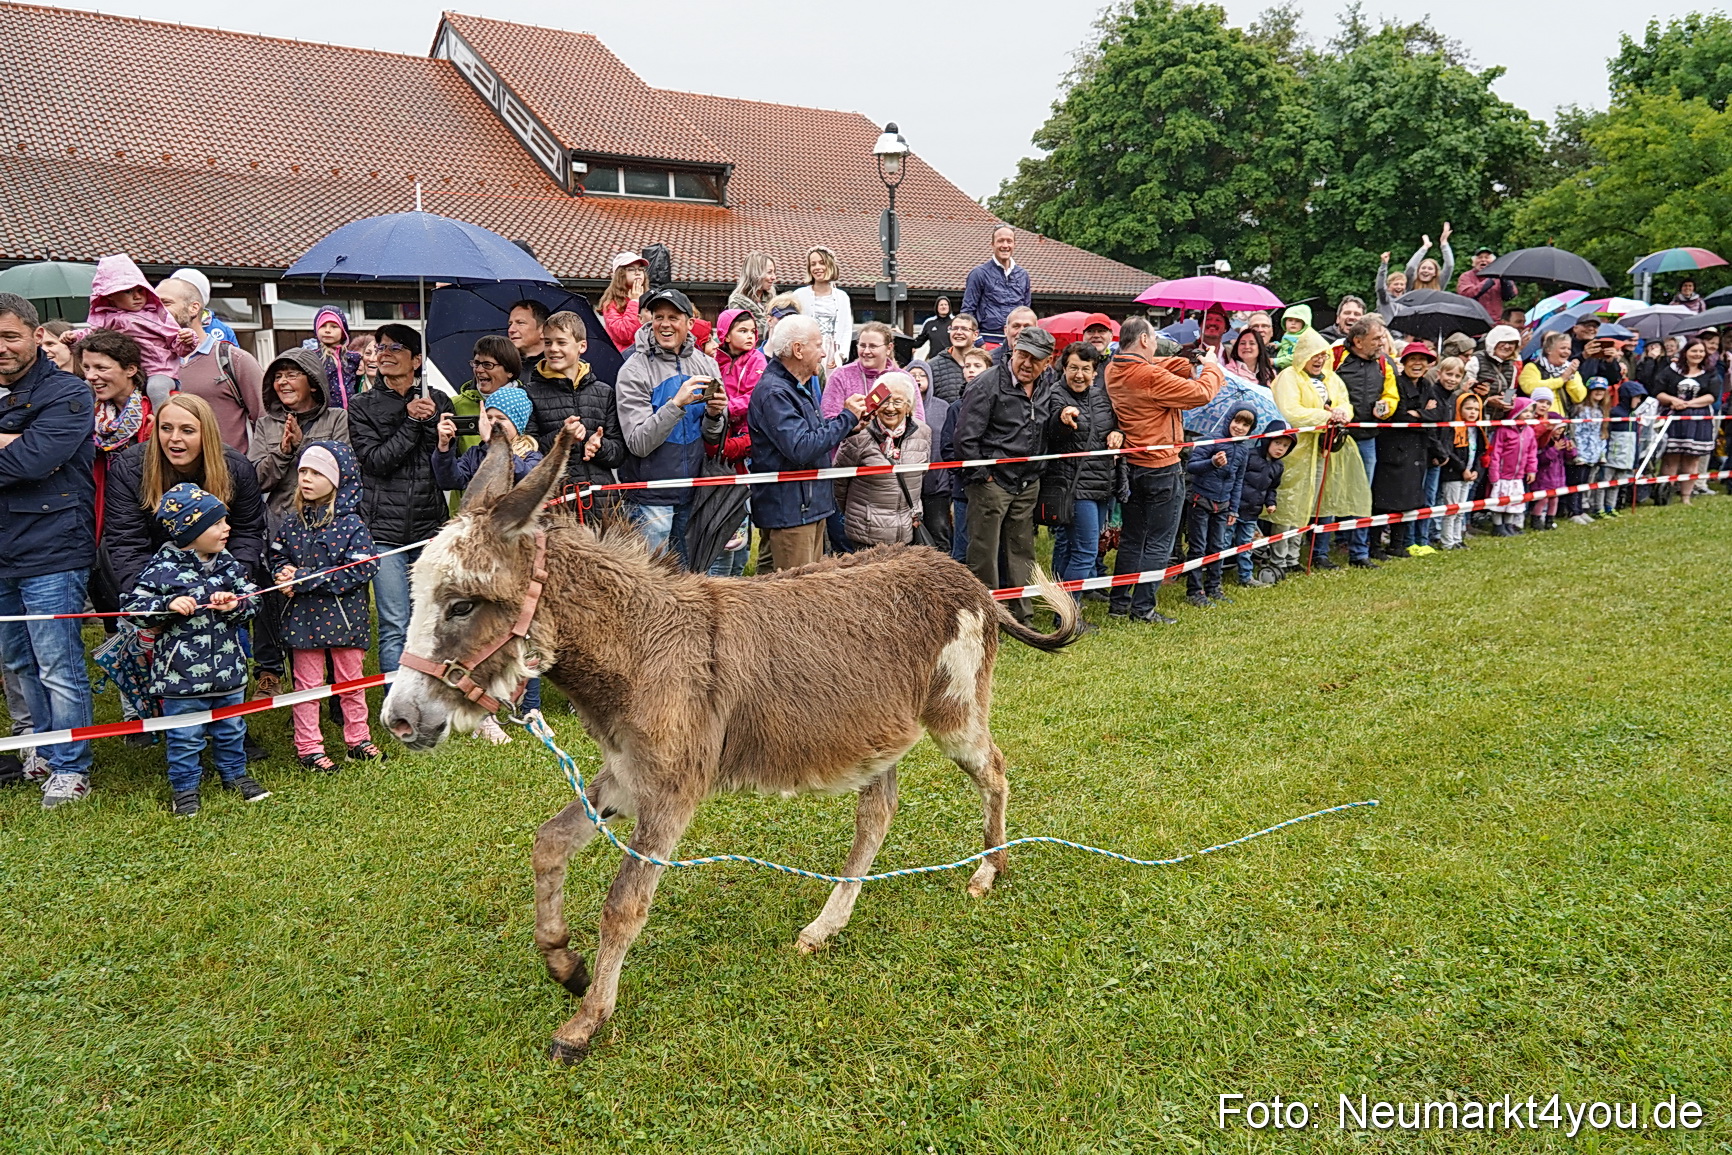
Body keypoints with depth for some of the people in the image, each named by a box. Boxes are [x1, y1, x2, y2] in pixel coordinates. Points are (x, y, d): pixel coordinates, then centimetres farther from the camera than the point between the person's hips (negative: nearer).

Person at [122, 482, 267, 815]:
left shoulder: (228, 564, 2)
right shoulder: (162, 569, -13)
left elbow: (250, 598, 6)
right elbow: (134, 608, -11)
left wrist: (234, 605, -15)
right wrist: (168, 604, -25)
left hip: (228, 669, 5)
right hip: (182, 673, -5)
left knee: (231, 729, 20)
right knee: (186, 736, 7)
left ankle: (235, 774, 38)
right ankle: (185, 788, 23)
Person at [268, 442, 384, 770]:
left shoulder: (351, 524, -11)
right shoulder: (292, 522, 1)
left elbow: (361, 570, -20)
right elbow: (276, 556, 15)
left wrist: (305, 578, -20)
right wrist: (284, 574, -10)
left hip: (344, 615, -2)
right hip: (303, 616, 3)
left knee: (350, 680, 12)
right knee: (307, 683, 9)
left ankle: (357, 738, 26)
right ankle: (308, 747, 17)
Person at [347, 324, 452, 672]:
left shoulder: (438, 401, 10)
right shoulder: (363, 407, 7)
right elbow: (375, 460, -7)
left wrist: (430, 419, -11)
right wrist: (412, 422, -10)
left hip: (430, 526, 2)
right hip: (385, 529, -1)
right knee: (395, 628, -4)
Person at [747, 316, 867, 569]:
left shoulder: (801, 385, 15)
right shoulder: (774, 392, -19)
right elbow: (801, 449, -27)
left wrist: (849, 426, 6)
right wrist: (847, 417, -17)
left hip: (813, 505, 10)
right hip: (789, 511, -10)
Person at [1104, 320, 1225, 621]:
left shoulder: (1114, 370, 3)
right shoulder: (1150, 376, -22)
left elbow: (1163, 368, 12)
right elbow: (1202, 393, -17)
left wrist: (1192, 364, -4)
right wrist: (1212, 367, 0)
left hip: (1131, 466, 8)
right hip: (1161, 468, -8)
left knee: (1131, 538, 17)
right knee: (1158, 543, 2)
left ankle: (1119, 603, 21)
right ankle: (1143, 608, 6)